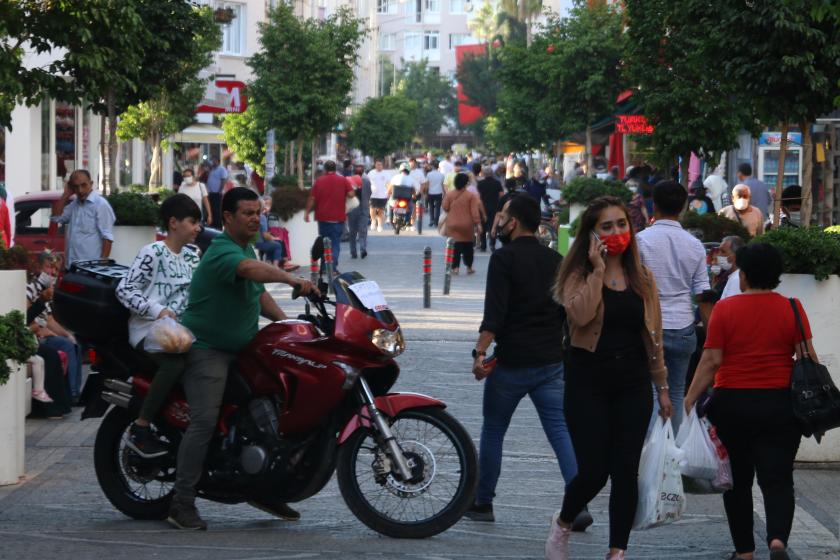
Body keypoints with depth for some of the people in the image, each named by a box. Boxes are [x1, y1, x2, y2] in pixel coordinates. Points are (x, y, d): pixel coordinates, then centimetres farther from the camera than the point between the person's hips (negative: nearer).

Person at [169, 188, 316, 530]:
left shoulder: (246, 247, 13)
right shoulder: (223, 251, -19)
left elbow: (258, 293, 24)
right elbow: (250, 269, -42)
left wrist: (285, 322, 9)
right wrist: (293, 280, -54)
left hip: (240, 349, 10)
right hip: (206, 349, -10)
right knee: (205, 421, -19)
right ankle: (182, 504, -16)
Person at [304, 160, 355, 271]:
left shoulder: (319, 181, 1)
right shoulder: (343, 180, -1)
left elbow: (312, 198, -1)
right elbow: (351, 194, -10)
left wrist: (307, 212, 6)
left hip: (323, 217, 1)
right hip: (338, 217, -1)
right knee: (335, 243, 0)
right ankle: (333, 267, -12)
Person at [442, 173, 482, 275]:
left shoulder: (449, 195, -3)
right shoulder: (471, 196, -7)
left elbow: (445, 207, 3)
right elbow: (474, 211, -10)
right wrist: (478, 223, -7)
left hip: (452, 225, 1)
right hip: (467, 225, -1)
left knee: (455, 247, 2)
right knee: (468, 247, 12)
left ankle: (455, 267, -7)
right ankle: (469, 267, 18)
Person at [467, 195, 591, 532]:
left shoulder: (504, 259, -8)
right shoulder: (556, 261, 11)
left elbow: (494, 313, -19)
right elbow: (570, 314, 16)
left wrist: (480, 352, -23)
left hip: (511, 363, -5)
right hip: (552, 363, 5)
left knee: (492, 431, 11)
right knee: (561, 432, -1)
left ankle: (482, 503, 20)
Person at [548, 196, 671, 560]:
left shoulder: (643, 278, 9)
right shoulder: (579, 275, -3)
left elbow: (653, 335, 14)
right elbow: (580, 314, -24)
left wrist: (662, 387, 13)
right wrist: (597, 270, -20)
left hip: (632, 386, 4)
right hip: (588, 384, -4)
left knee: (626, 471, 2)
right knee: (593, 471, -6)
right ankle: (562, 525, 23)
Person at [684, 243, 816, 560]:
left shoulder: (725, 309, -4)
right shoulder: (792, 309, -1)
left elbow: (711, 361, -9)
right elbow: (808, 359, -3)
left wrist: (689, 401, -5)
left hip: (732, 405, 0)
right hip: (779, 405, 0)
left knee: (738, 480, 13)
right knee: (777, 479, 1)